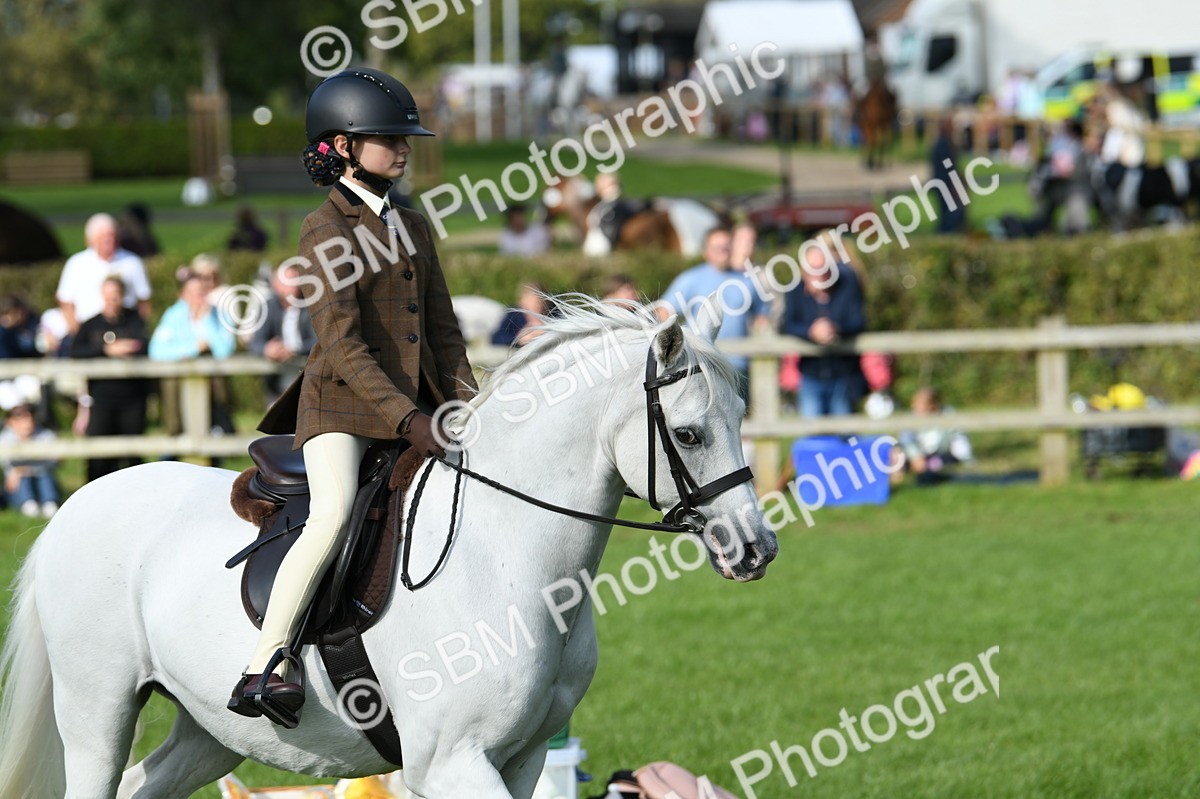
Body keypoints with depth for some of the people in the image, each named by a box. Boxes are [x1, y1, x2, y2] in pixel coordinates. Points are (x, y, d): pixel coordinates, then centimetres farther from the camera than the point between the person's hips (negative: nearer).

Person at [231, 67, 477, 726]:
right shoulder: (326, 230, -7)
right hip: (342, 404, -8)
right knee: (333, 517, -29)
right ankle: (260, 671, -29)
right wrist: (406, 419, -23)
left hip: (416, 405, 8)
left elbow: (442, 329, 18)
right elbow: (342, 343, -16)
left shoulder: (412, 228, 17)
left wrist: (467, 406, 3)